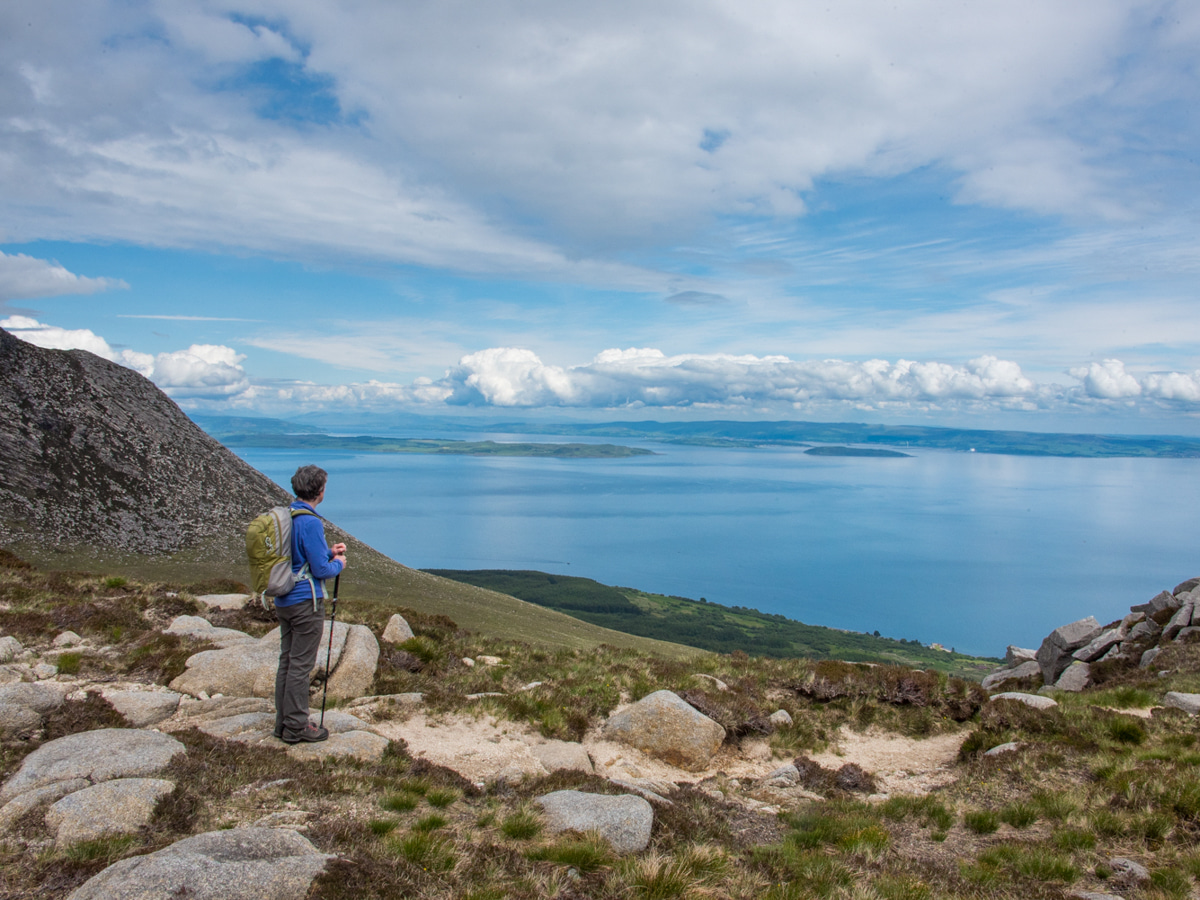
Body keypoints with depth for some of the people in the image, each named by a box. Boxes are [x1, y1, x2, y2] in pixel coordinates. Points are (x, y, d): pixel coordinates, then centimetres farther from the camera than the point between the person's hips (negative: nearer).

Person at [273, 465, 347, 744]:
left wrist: (329, 551, 12)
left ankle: (283, 721, 24)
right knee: (300, 665, 0)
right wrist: (338, 564, 1)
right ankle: (296, 727, 9)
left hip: (283, 602, 9)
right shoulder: (310, 523, -20)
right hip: (306, 603, -9)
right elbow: (320, 570, -19)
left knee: (286, 661, 15)